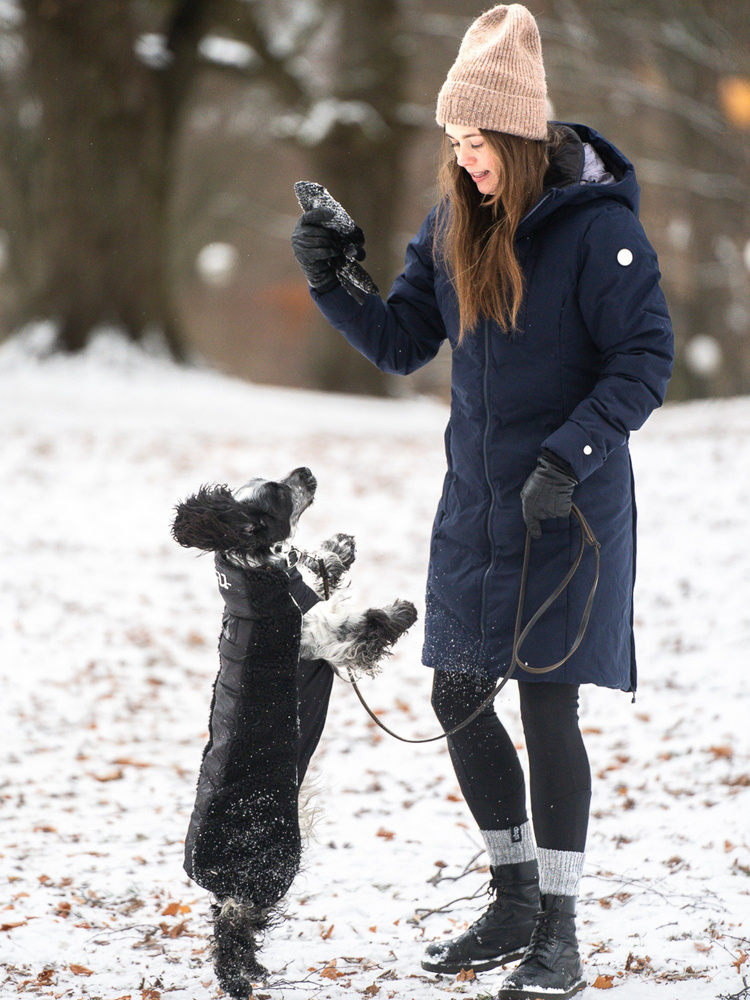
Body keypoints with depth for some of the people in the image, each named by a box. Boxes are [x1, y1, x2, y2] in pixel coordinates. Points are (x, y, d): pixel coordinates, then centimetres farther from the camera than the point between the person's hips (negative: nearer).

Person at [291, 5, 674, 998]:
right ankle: (515, 899, 25)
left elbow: (646, 359, -14)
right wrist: (331, 282, -8)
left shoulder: (598, 225, -15)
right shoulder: (453, 224, 4)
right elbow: (402, 342, 9)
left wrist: (569, 455, -23)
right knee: (458, 698, 9)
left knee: (548, 706, -5)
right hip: (475, 499, 7)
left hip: (570, 508, -6)